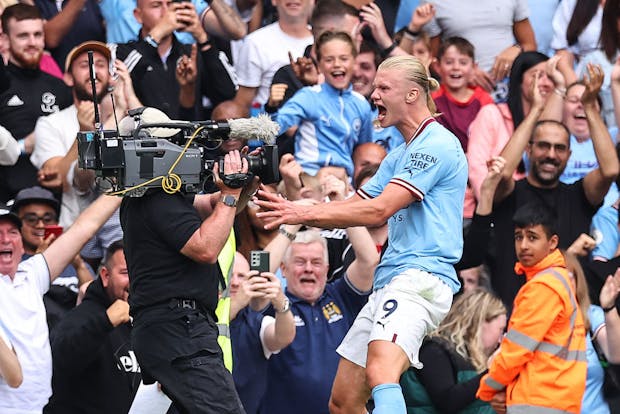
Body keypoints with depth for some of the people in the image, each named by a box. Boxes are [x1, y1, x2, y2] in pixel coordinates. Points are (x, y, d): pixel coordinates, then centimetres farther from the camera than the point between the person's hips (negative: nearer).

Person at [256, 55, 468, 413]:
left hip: (420, 277, -11)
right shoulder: (399, 156, 25)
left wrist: (306, 213, -14)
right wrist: (295, 210, 8)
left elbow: (378, 210, -15)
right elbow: (355, 206, 25)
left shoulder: (437, 145, -8)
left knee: (380, 372, -35)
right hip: (390, 280, 11)